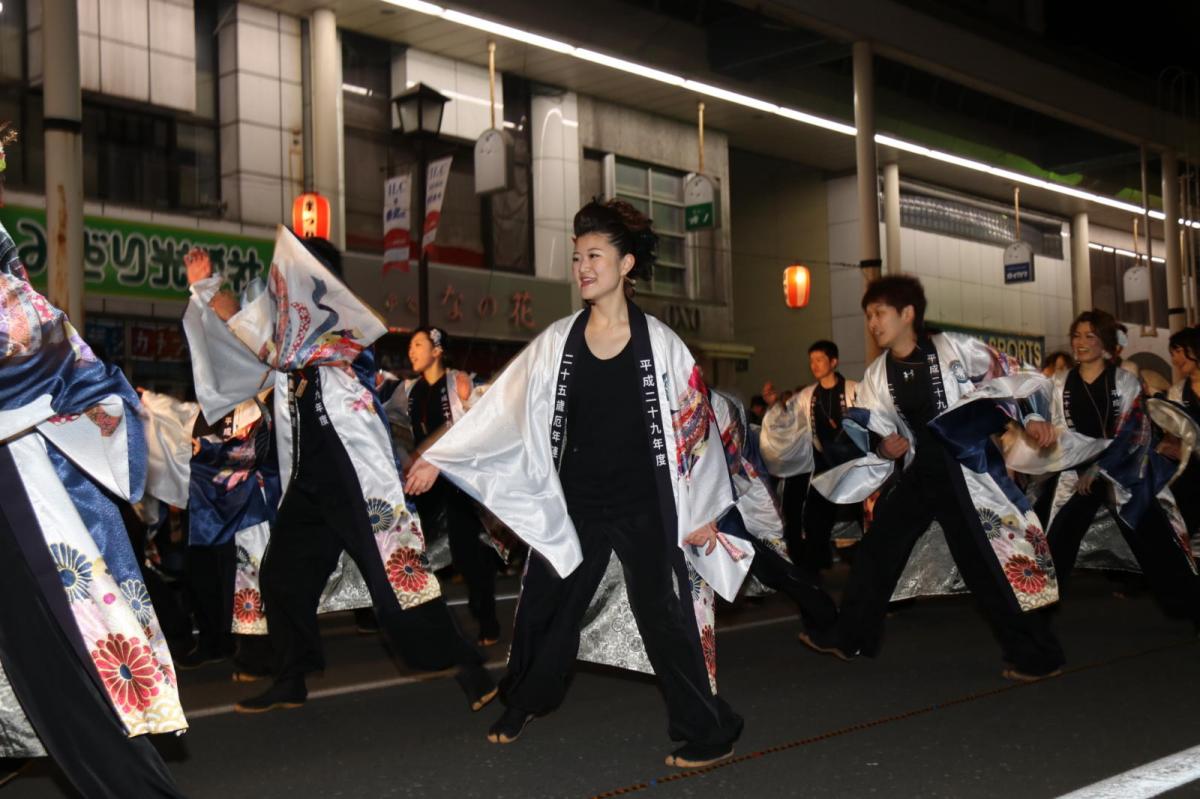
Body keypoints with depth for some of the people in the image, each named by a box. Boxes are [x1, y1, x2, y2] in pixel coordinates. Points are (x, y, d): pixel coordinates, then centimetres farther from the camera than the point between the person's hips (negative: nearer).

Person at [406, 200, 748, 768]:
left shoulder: (658, 342, -6)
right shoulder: (558, 341, 0)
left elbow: (693, 424, -2)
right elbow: (505, 408, 1)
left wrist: (702, 513, -3)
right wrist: (438, 459, -2)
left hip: (643, 505, -3)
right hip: (574, 503, 3)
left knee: (665, 618, -3)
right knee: (546, 607, 13)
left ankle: (706, 733, 10)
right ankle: (521, 705, 35)